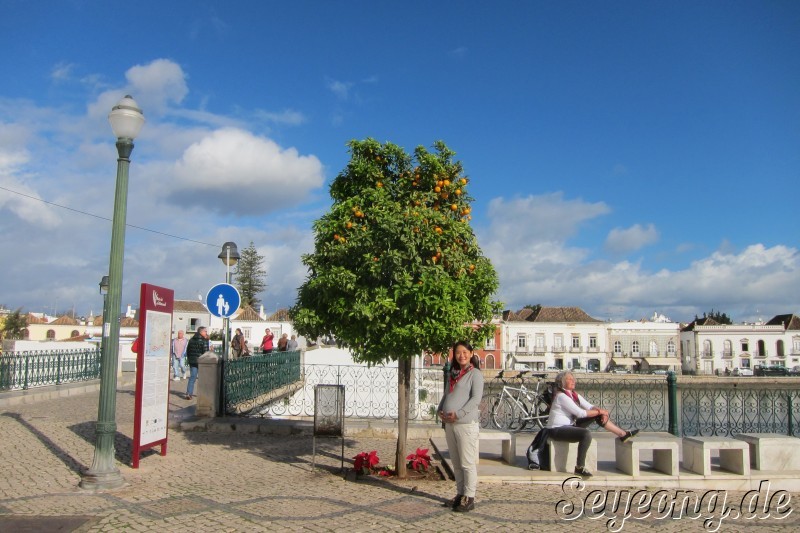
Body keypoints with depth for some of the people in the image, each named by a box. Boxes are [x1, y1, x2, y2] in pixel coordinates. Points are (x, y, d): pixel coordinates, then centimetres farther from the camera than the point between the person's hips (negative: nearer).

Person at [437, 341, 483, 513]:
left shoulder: (475, 373, -3)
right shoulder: (453, 374, 18)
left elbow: (476, 398, -12)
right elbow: (446, 395, 22)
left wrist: (459, 414, -18)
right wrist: (440, 410, 3)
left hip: (466, 423, -7)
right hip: (449, 423, 7)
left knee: (467, 463, -3)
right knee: (456, 463, 13)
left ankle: (469, 498, 4)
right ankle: (460, 494, 22)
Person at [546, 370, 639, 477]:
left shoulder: (574, 395, 9)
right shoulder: (561, 396, -19)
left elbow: (590, 406, 5)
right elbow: (580, 413, -22)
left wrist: (600, 411, -16)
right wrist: (599, 412, -14)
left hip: (569, 425, 9)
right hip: (557, 430, -9)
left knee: (598, 416, 3)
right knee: (586, 434, -33)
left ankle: (623, 434, 12)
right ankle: (580, 468, -25)